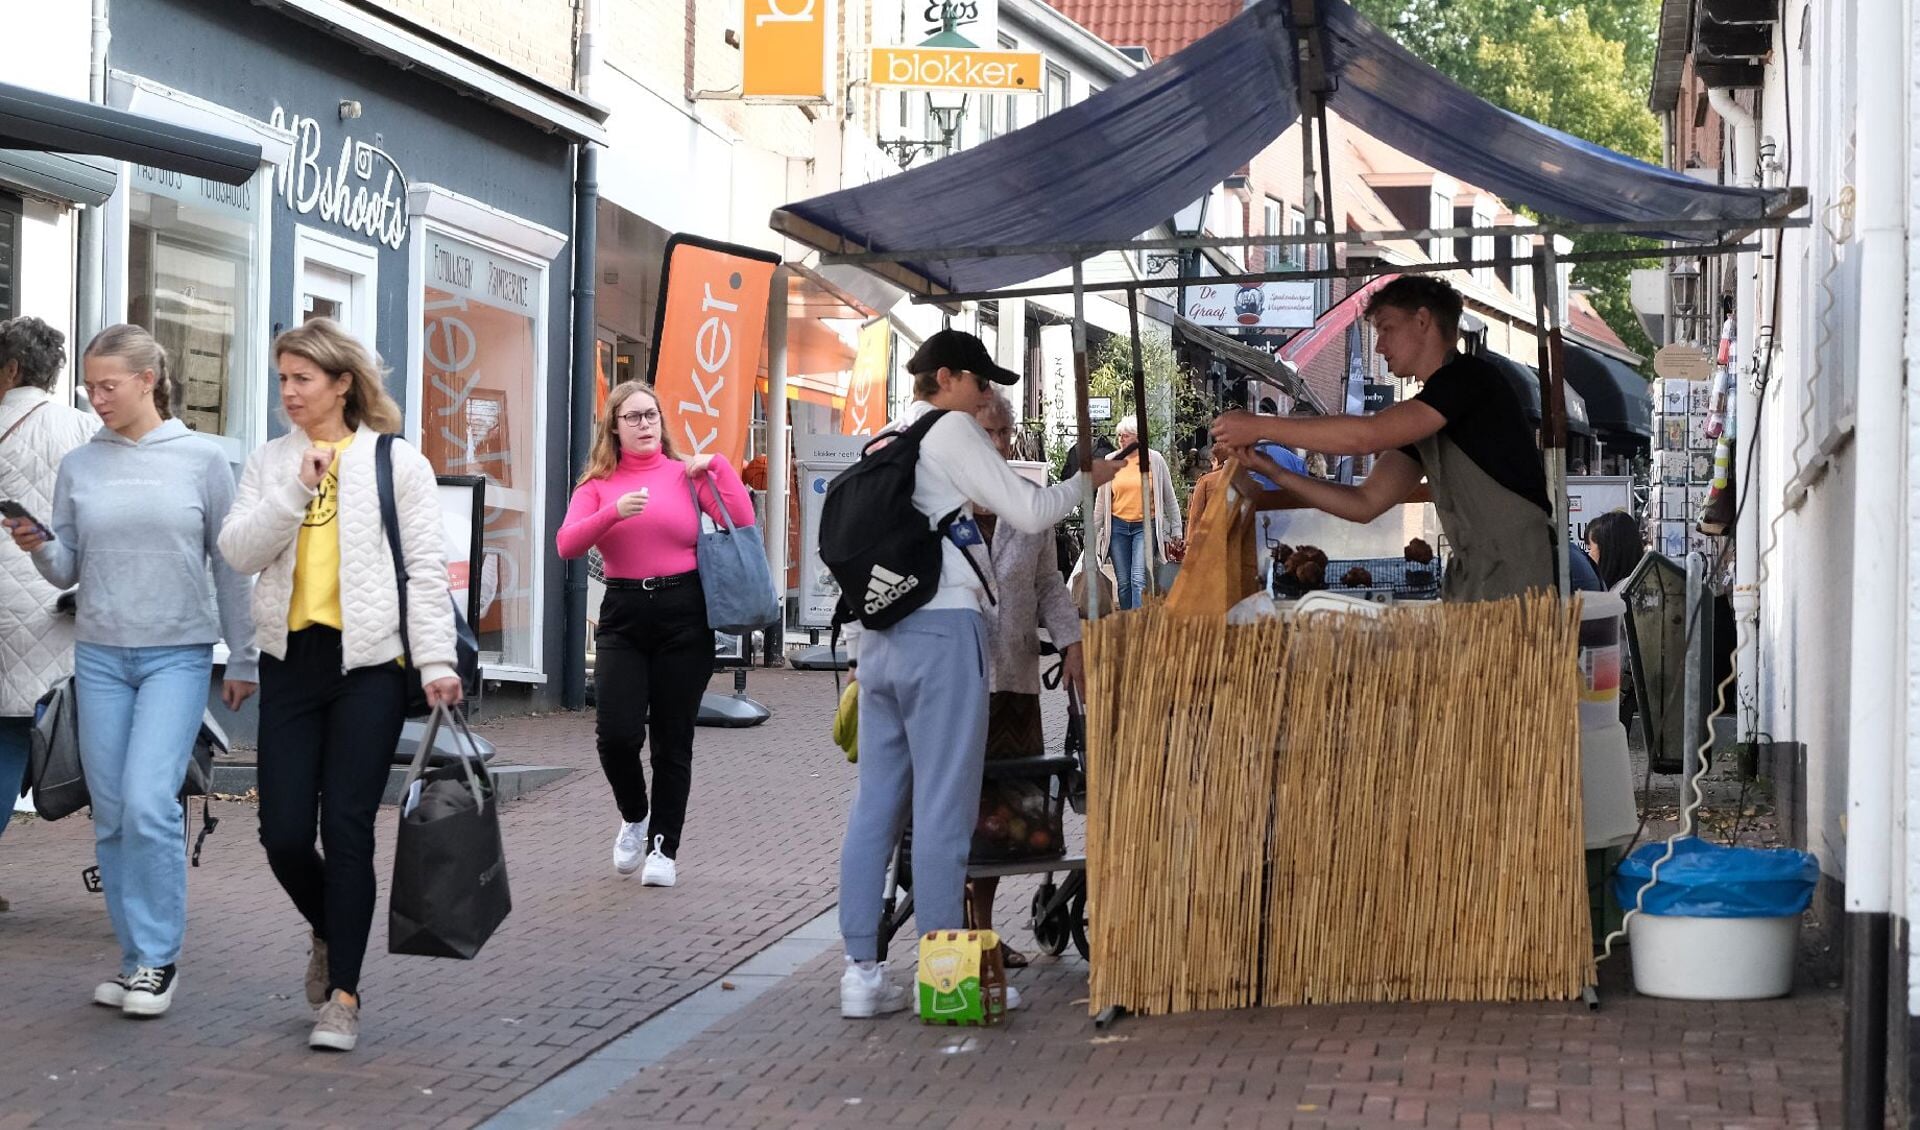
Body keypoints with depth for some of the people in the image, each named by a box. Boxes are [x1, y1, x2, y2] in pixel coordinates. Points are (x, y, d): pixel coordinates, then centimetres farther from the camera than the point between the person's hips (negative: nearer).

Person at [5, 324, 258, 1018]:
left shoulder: (201, 460, -1)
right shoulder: (78, 467, 6)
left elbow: (230, 568, 3)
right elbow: (67, 571, 9)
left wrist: (241, 661, 3)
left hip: (179, 655, -3)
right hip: (100, 655, 4)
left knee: (149, 802, -17)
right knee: (111, 816, 4)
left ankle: (159, 957, -5)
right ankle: (135, 957, 15)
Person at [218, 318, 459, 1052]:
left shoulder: (397, 464, 2)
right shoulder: (269, 463, 11)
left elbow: (426, 569, -2)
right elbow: (238, 552, -2)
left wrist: (436, 661, -10)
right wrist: (297, 489, -13)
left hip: (370, 661, -3)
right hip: (291, 659, 3)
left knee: (348, 829, -5)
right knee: (284, 833, 0)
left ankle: (343, 997, 4)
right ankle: (329, 932, 32)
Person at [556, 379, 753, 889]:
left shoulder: (685, 474, 5)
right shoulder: (599, 483, 8)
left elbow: (742, 523, -5)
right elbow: (567, 545, -7)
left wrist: (719, 465, -8)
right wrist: (614, 512, -21)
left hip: (683, 615, -1)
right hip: (623, 615, 1)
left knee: (673, 740, 3)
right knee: (617, 732, -11)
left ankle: (665, 847, 15)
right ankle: (634, 817, 19)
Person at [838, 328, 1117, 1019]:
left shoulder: (885, 441, 20)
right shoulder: (952, 431, -3)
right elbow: (1028, 513, -7)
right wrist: (1087, 480, 7)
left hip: (879, 632, 8)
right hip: (942, 627, -8)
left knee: (877, 801, 7)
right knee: (944, 806, -5)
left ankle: (862, 973, 7)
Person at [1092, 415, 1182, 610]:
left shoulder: (1155, 460, 0)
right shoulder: (1111, 461, 5)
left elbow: (1170, 498, 7)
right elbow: (1101, 501, 12)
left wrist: (1176, 531, 6)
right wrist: (1093, 531, 10)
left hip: (1145, 526, -3)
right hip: (1118, 526, 3)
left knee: (1139, 579, -15)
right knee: (1123, 582, 4)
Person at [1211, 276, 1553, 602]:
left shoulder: (1468, 377, -9)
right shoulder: (1422, 420, 19)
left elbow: (1367, 435, -18)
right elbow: (1365, 504, 15)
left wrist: (1261, 426, -11)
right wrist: (1276, 473, 6)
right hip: (1470, 581, 8)